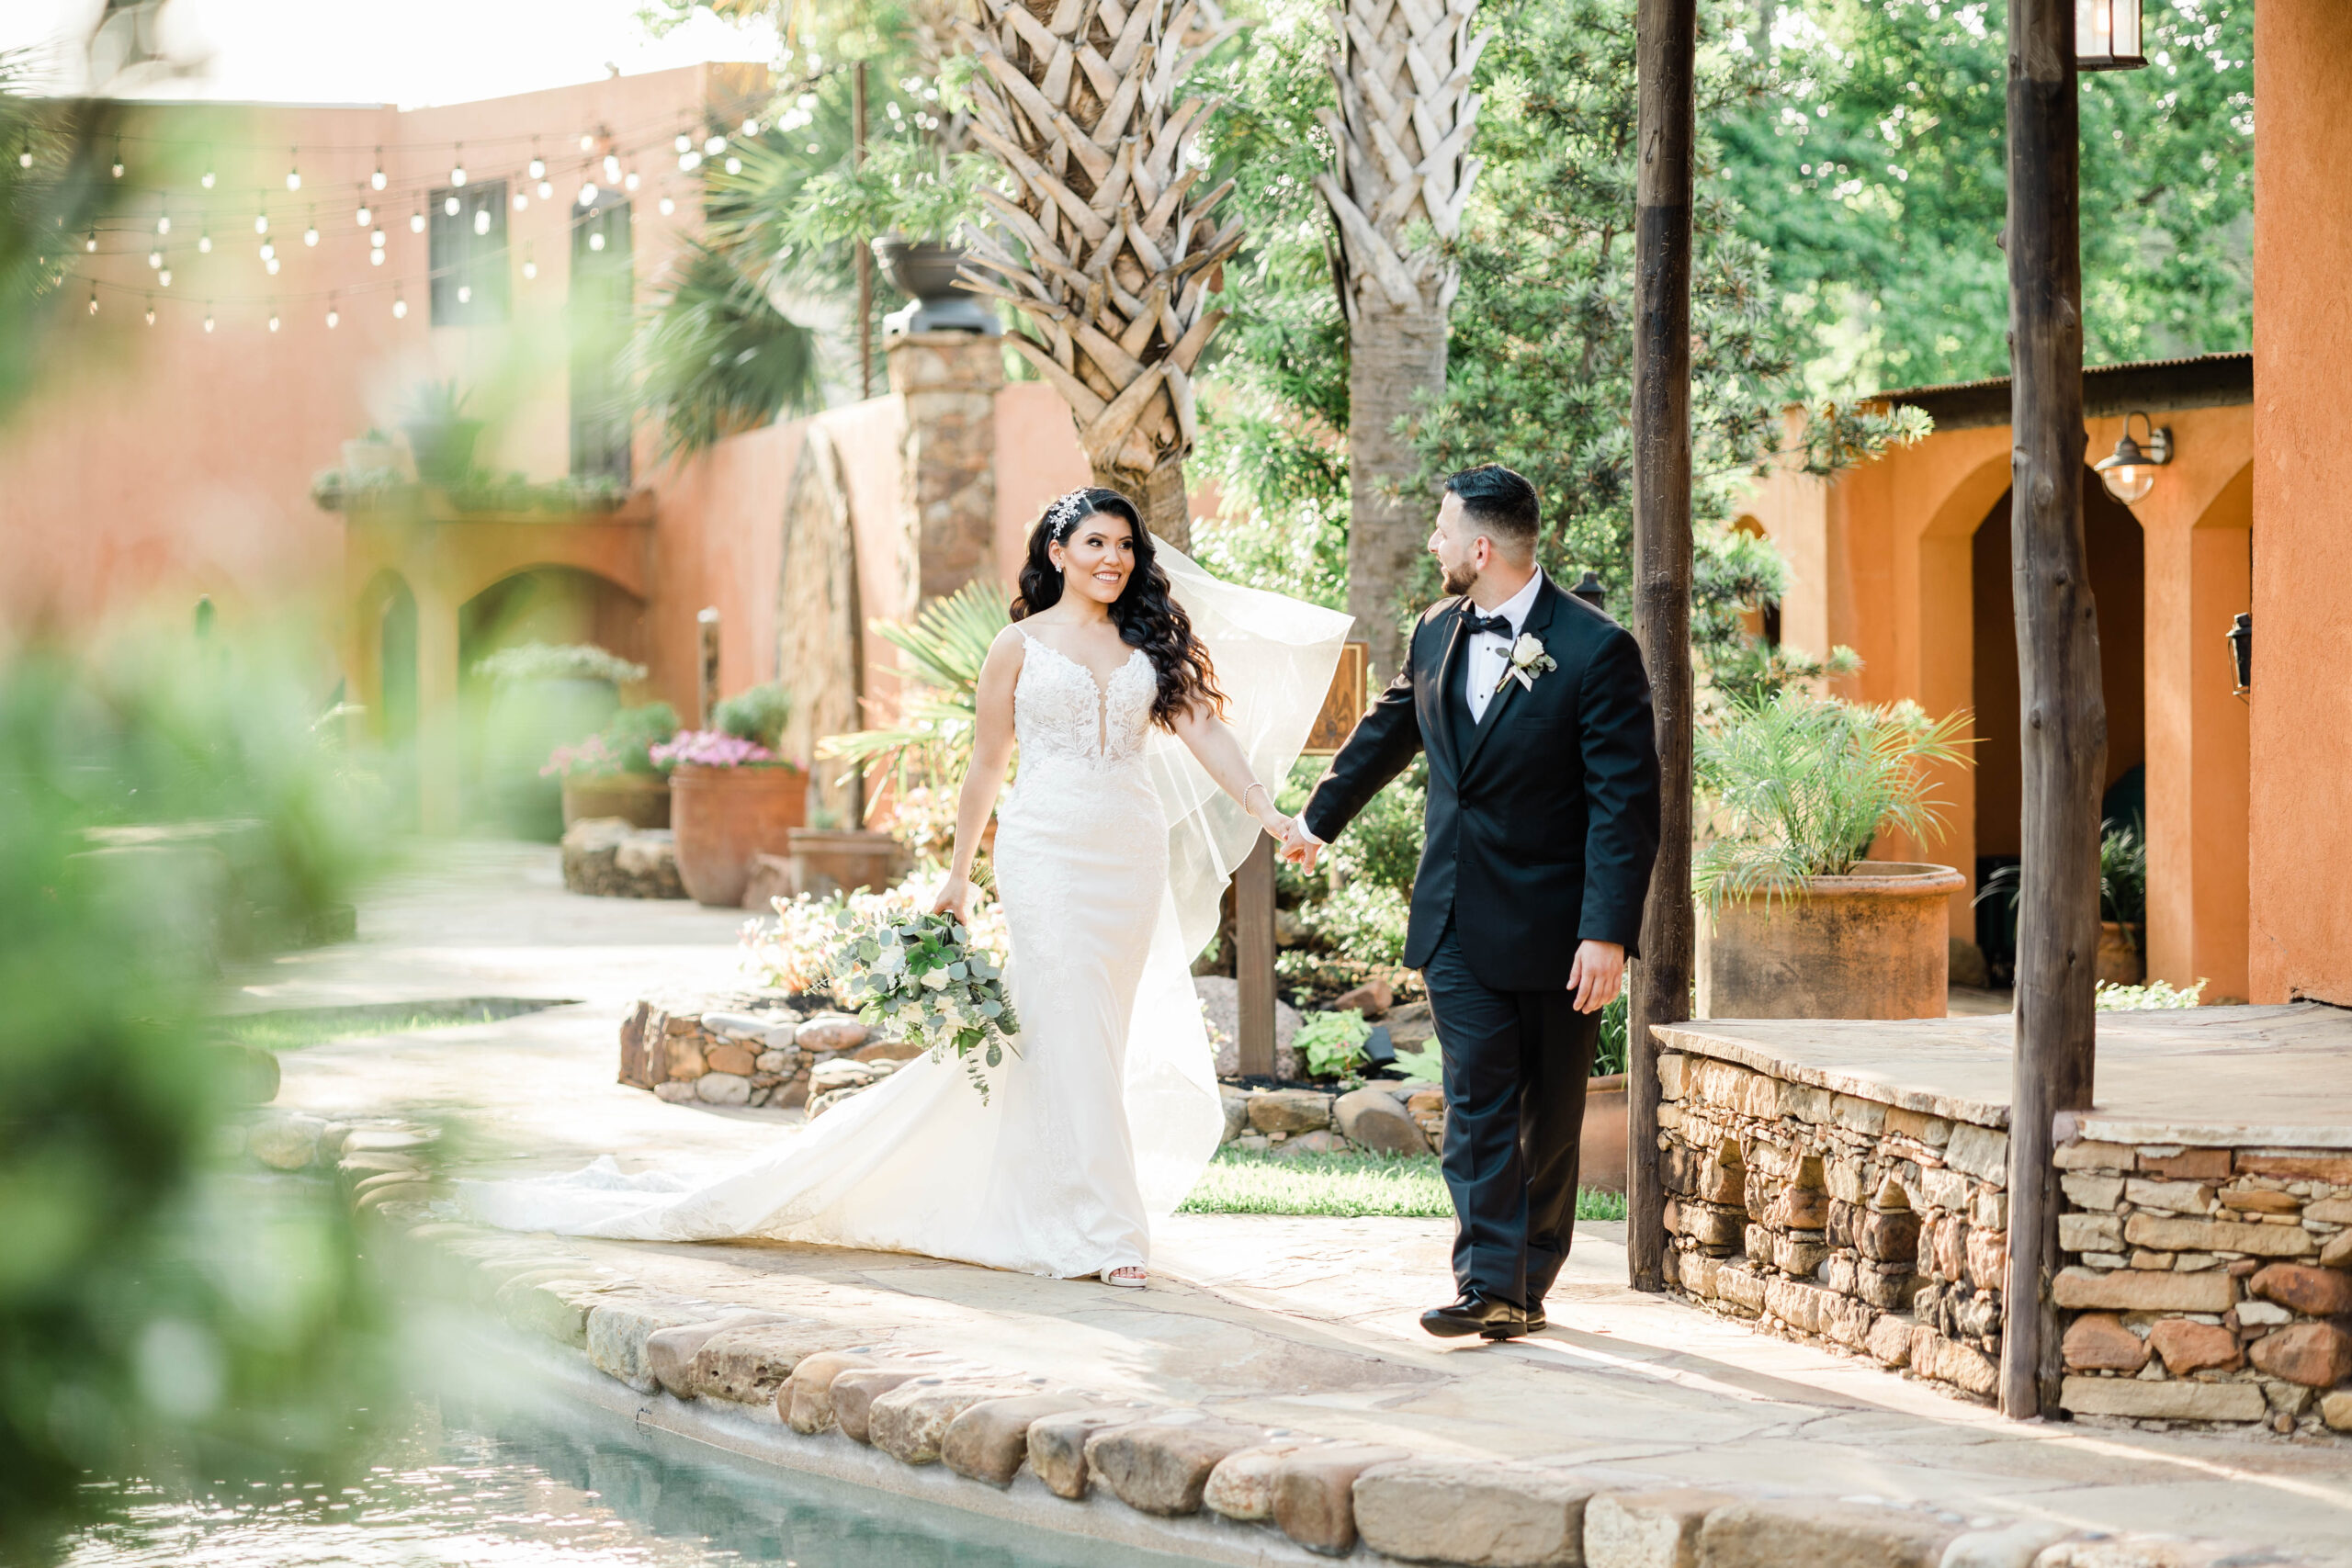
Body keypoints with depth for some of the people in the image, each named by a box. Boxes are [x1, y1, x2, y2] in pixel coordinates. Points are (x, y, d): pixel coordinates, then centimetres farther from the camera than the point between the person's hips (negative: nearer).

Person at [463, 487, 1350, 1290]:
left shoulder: (1152, 642, 10)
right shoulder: (1020, 645, 4)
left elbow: (1205, 729, 4)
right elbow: (986, 764, 7)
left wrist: (1264, 811, -9)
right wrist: (959, 873, 7)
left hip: (1133, 856, 4)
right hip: (1047, 852, -4)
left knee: (1098, 1041, 6)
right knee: (1072, 1034, -9)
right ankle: (1102, 1234, -8)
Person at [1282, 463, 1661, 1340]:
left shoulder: (1594, 651, -13)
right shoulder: (1437, 633, 7)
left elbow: (1625, 802, -15)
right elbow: (1387, 733, 27)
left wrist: (1608, 934, -21)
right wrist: (1319, 818, 40)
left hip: (1553, 929, -4)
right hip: (1458, 922, 5)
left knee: (1548, 1119, 7)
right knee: (1477, 1104, -5)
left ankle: (1527, 1285, 17)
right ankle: (1490, 1285, -8)